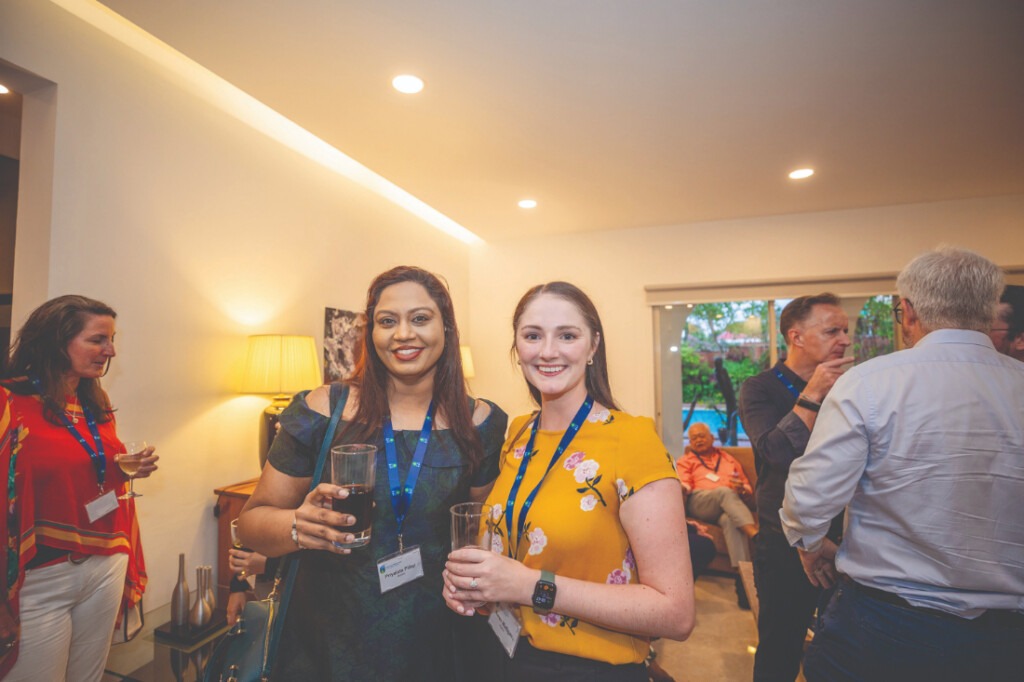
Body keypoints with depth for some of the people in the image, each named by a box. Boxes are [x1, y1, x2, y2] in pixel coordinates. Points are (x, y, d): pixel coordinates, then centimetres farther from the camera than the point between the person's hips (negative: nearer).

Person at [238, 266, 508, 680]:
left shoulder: (480, 424, -9)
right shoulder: (323, 411, -12)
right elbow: (253, 521, -5)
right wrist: (299, 527, -25)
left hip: (433, 643, 1)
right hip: (325, 641, 0)